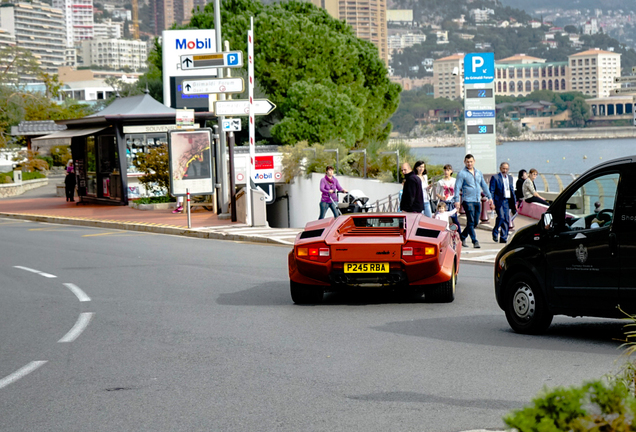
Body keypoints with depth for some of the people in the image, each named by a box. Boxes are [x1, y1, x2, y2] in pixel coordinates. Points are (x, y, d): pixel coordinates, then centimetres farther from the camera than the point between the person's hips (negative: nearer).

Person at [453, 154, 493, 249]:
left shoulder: (478, 172, 14)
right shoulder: (462, 173, -4)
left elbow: (484, 185, 22)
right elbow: (457, 187, -8)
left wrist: (489, 197, 18)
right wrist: (457, 200, -16)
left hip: (477, 201, 6)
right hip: (468, 201, -6)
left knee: (475, 222, 7)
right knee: (471, 222, -9)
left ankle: (462, 237, 22)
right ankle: (475, 241, -9)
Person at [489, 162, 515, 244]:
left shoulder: (510, 177, 18)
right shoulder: (495, 177, -1)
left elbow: (512, 190, 22)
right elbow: (491, 191, -4)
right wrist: (492, 202, -12)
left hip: (507, 201, 6)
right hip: (499, 201, -5)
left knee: (507, 219, 1)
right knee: (501, 217, -20)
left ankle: (504, 238, 7)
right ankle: (495, 232, 2)